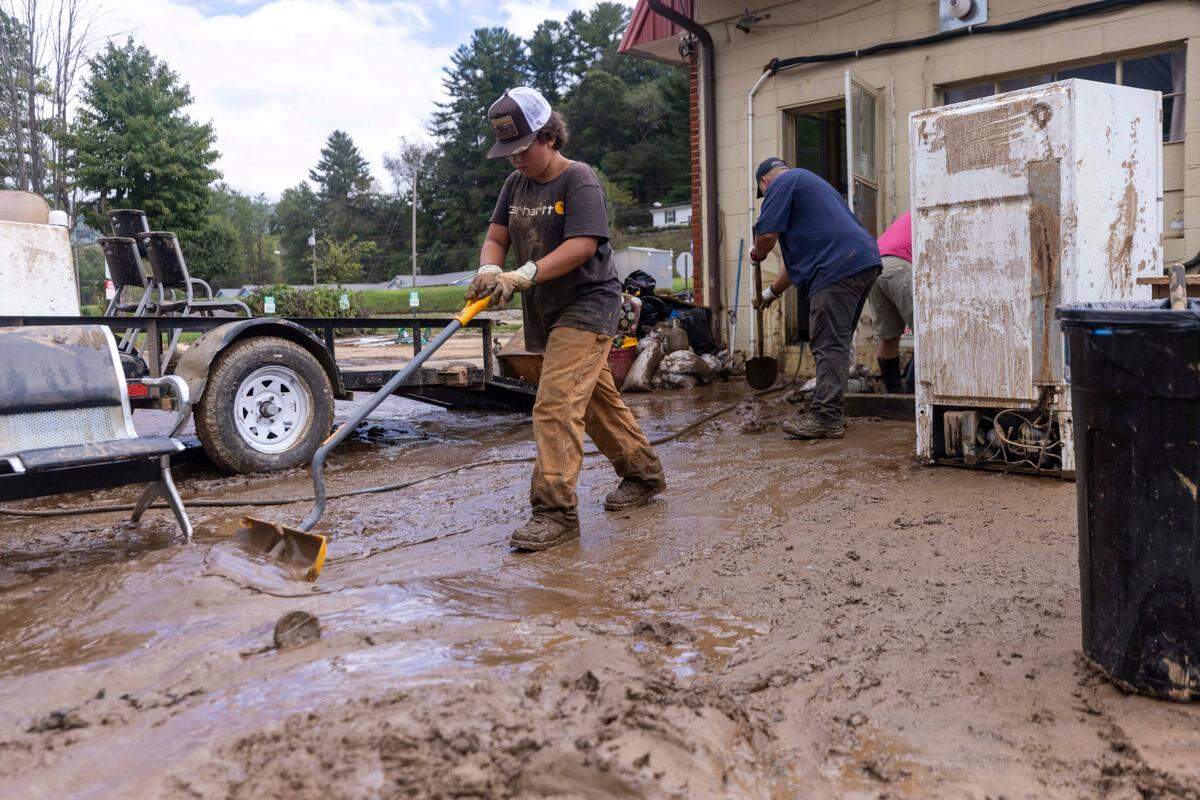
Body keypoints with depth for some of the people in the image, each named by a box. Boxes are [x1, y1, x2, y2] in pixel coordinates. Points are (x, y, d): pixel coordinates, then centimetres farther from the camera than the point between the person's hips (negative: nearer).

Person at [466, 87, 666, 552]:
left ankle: (555, 510, -14)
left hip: (586, 306, -8)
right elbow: (496, 237, 6)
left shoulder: (579, 180, -12)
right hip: (547, 313, 8)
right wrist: (490, 270, -17)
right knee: (598, 401, 16)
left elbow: (582, 246, -23)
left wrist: (524, 275, -33)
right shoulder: (516, 184, 12)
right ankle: (643, 475, 32)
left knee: (556, 406, -17)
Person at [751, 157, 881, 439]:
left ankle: (826, 417, -11)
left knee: (829, 345, -10)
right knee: (837, 343, 14)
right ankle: (832, 413, 20)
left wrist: (756, 254, 15)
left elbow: (767, 234, -8)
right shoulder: (811, 181, 35)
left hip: (839, 267, -10)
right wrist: (771, 292, 37)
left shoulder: (782, 183, 4)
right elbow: (801, 254, 36)